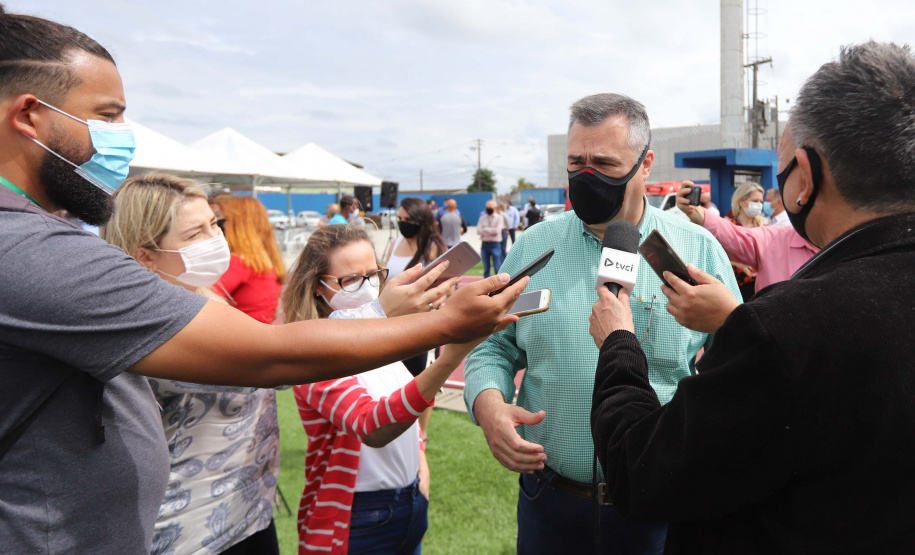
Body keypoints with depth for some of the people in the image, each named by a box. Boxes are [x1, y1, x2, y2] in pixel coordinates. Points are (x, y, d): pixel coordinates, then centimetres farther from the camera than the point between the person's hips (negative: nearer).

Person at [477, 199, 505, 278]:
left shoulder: (499, 217, 1)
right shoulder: (482, 218, 10)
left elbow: (497, 231, -12)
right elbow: (479, 230, -3)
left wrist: (486, 229, -5)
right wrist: (492, 230, -9)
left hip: (495, 244, -3)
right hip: (485, 244, 3)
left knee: (497, 268, -4)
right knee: (486, 268, 9)